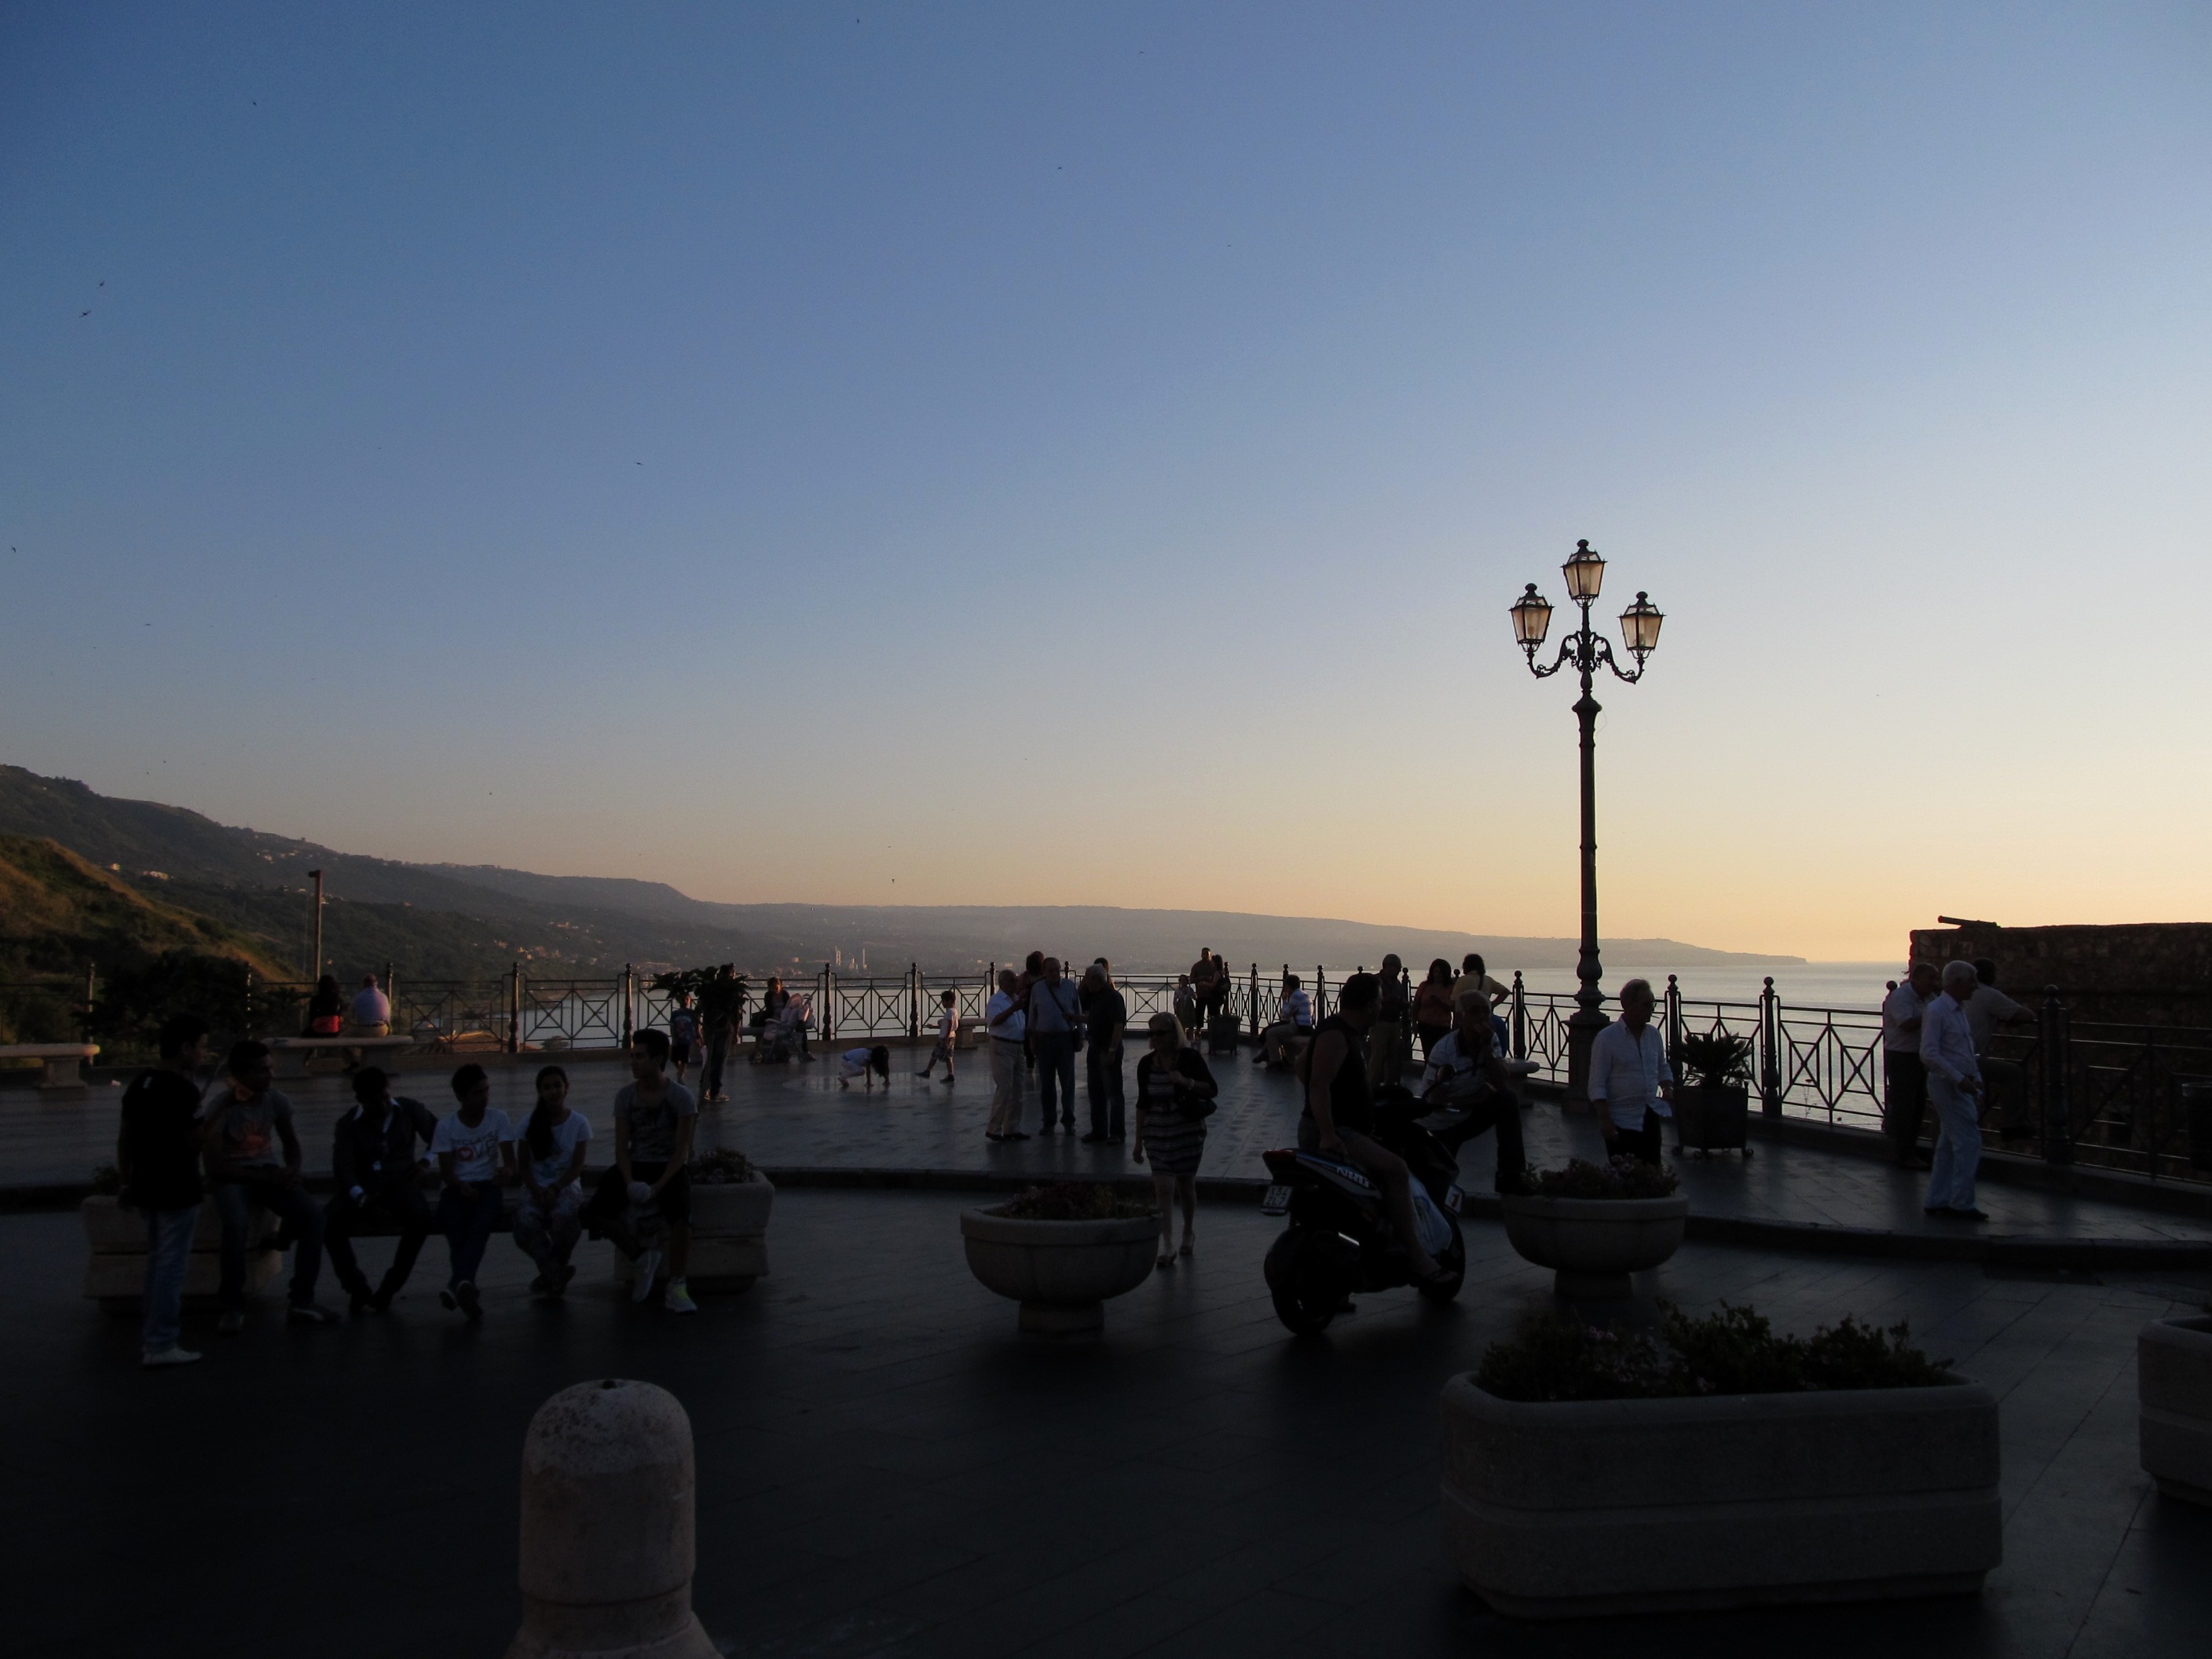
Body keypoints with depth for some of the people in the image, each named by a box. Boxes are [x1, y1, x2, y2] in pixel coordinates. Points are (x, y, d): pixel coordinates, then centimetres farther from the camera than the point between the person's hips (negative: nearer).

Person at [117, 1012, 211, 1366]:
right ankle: (160, 1346, 2)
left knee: (156, 1263, 19)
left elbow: (124, 1138, 13)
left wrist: (126, 1181, 19)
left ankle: (149, 1338, 25)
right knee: (171, 1266, -2)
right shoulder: (183, 1090, -17)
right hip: (177, 1190, -9)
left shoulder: (139, 1084, 9)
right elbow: (195, 1142, -18)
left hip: (146, 1188, 9)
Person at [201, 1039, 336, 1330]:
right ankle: (233, 1308, -21)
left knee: (313, 1217, -21)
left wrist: (291, 1173, -8)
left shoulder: (276, 1101, -1)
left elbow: (291, 1144, 14)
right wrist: (267, 1178, -24)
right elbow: (215, 1167, -18)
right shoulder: (218, 1109, -15)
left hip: (270, 1172, 4)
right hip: (234, 1177, -4)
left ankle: (302, 1302, -12)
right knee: (236, 1224, -37)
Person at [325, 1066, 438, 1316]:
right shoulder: (348, 1124, 0)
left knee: (420, 1217, -34)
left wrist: (425, 1162, -7)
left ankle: (388, 1289, -21)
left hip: (400, 1182, 0)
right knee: (328, 1221, -31)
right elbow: (343, 1168, -10)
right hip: (362, 1186, 1)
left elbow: (439, 1137, 14)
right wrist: (362, 1199, -29)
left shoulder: (409, 1109, 3)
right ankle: (358, 1290, -18)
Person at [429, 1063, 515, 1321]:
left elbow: (509, 1159, -6)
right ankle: (467, 1289, -45)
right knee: (457, 1230, -32)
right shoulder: (446, 1125, 1)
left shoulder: (498, 1118, 2)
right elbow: (446, 1170, -4)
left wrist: (507, 1171, -32)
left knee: (479, 1225, -34)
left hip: (487, 1185, -1)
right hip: (456, 1188, 1)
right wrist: (461, 1186, -26)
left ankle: (457, 1284, -53)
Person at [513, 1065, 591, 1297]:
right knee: (525, 1222, -32)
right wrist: (536, 1190, -13)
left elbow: (577, 1166, -2)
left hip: (566, 1185, -1)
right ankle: (557, 1276, -16)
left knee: (563, 1214, -36)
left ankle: (550, 1275, -11)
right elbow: (523, 1164, 4)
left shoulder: (579, 1122, -1)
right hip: (536, 1187, 2)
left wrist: (554, 1188, -17)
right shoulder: (530, 1123, 4)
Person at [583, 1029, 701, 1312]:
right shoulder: (625, 1095, 1)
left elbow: (681, 1150, -11)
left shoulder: (681, 1097, -9)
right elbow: (621, 1147, 1)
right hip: (634, 1166, 4)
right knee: (595, 1214, -20)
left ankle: (676, 1289, -14)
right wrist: (630, 1183, -16)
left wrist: (658, 1187, -22)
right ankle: (644, 1257, 2)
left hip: (670, 1169, -4)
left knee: (680, 1218, -32)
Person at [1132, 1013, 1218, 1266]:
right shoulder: (1146, 1064, 0)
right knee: (1163, 1189, -6)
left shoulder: (1190, 1058, -9)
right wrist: (1138, 1141, 8)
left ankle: (1188, 1234, 33)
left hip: (1188, 1132, -2)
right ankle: (1167, 1247, -4)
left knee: (1186, 1186, 10)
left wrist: (1186, 1082, -28)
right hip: (1157, 1134, 2)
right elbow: (1143, 1103, 7)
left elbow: (1212, 1089, -10)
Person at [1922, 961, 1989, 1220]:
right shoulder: (1937, 1011, -14)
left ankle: (1937, 1201, 17)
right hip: (1947, 1085, -9)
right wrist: (1960, 1079, -25)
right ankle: (1962, 1204, -3)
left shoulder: (1960, 1010, 15)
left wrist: (1976, 1085, 17)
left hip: (1960, 1085, 9)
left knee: (1948, 1145, 11)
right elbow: (1929, 1054, -21)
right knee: (1969, 1142, -9)